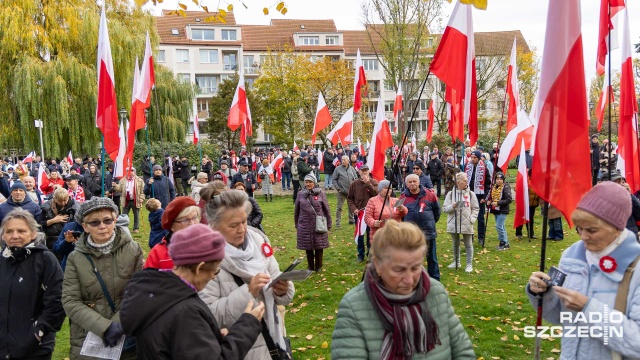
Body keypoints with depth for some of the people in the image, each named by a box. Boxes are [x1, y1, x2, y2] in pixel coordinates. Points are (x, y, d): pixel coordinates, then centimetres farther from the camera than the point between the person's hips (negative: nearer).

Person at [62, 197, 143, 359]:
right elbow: (70, 301, -7)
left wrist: (120, 322, -18)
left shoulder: (133, 249, -5)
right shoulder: (75, 258, -3)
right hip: (88, 340, 1)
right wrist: (103, 327, -18)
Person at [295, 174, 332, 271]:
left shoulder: (320, 193, -3)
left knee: (319, 247, 7)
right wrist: (296, 225, 12)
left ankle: (318, 267, 24)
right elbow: (296, 211, 10)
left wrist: (328, 226, 1)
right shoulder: (301, 194, 2)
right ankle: (310, 267, 25)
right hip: (305, 226, 2)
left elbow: (327, 210, 1)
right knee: (308, 248, 9)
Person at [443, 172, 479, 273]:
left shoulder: (471, 194, 0)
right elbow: (444, 208, -2)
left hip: (466, 224, -1)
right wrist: (452, 206, -20)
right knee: (455, 244, 15)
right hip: (454, 223, 1)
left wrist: (472, 219, -10)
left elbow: (476, 208, 3)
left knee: (468, 245, 6)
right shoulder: (450, 194, -1)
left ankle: (469, 264, 16)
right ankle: (456, 262, 30)